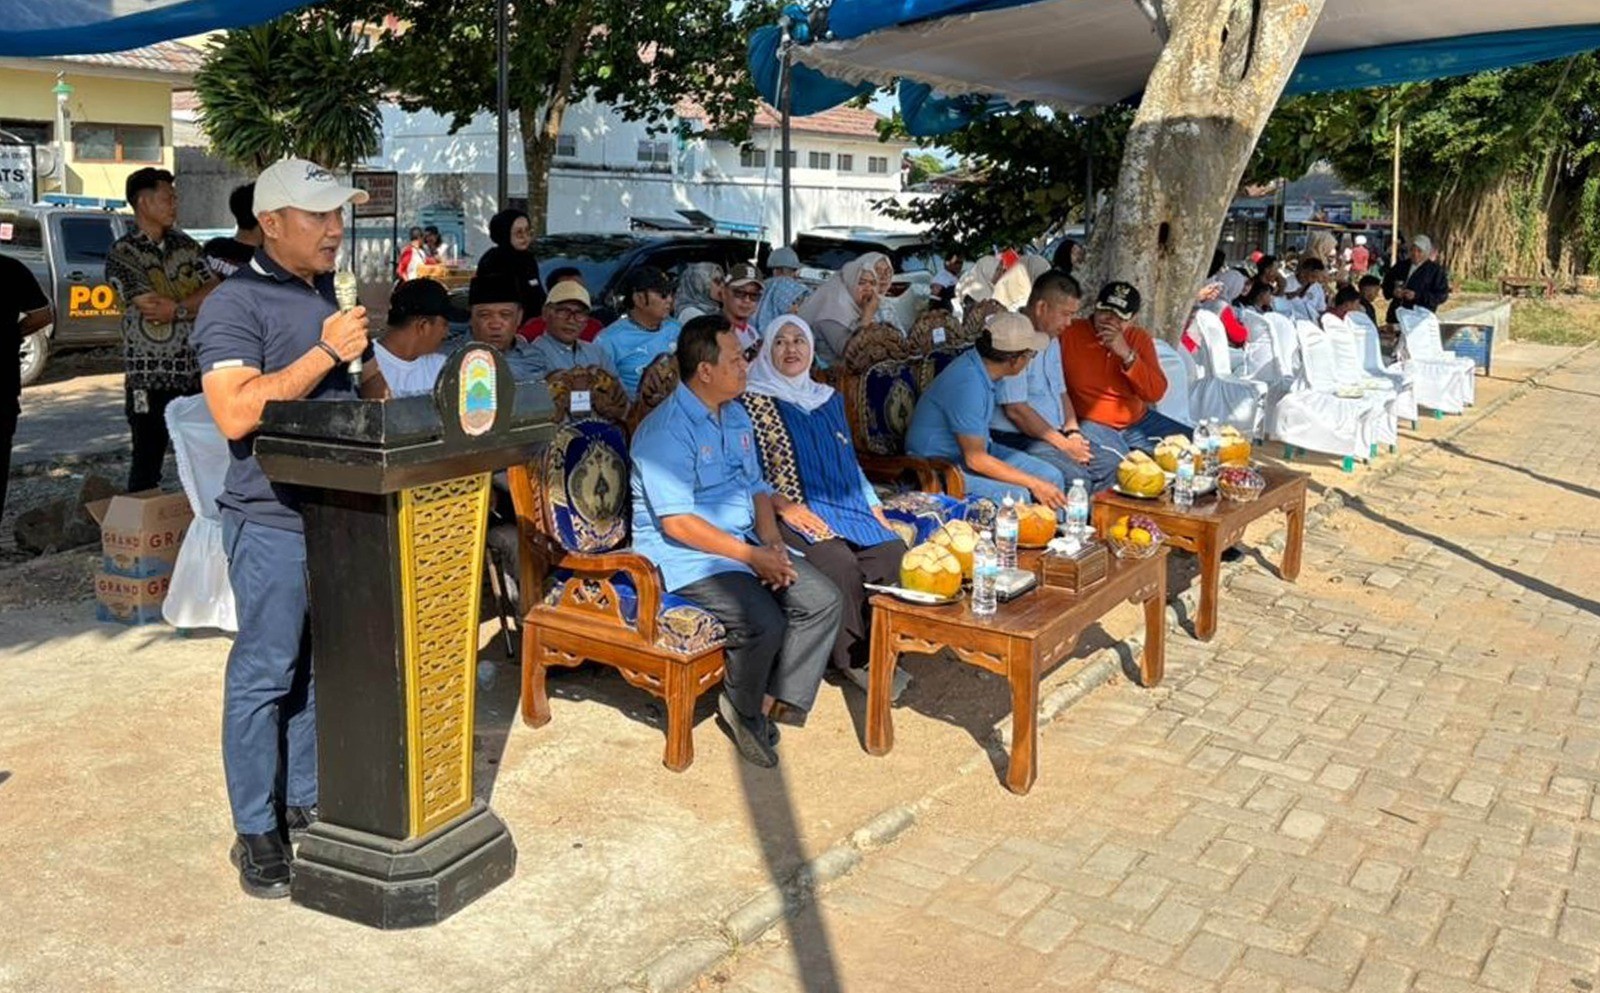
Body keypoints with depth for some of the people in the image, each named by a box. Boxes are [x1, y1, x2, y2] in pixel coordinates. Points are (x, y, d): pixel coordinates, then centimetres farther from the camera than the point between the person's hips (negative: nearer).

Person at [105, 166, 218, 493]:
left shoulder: (186, 245, 11)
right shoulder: (122, 254, -6)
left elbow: (215, 291, 2)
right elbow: (151, 307, -16)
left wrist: (176, 308, -12)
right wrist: (197, 305, -7)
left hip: (195, 374, 5)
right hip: (150, 379, -5)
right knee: (147, 466, 3)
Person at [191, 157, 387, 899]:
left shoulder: (338, 297, 15)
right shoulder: (235, 304, -11)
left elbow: (368, 383, 28)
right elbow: (235, 413, -23)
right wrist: (325, 352, -22)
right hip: (275, 521, -7)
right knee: (264, 676, 1)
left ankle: (308, 801, 28)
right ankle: (256, 831, 12)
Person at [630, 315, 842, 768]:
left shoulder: (736, 416, 12)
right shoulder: (666, 430, -16)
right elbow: (677, 522, -22)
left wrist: (772, 541, -3)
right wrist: (751, 555, -21)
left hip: (746, 542, 9)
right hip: (684, 556, -8)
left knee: (823, 600, -8)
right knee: (764, 623, -28)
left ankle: (776, 699, 0)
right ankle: (743, 710, 1)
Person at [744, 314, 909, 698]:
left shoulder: (829, 399, 21)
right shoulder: (753, 401, 3)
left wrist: (874, 505, 10)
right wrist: (784, 506, -16)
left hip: (845, 506, 6)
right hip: (791, 514, -5)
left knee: (894, 551, -22)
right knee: (840, 563, -31)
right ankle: (852, 658, -12)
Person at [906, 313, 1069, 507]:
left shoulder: (982, 365, -2)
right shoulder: (968, 385, -30)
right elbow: (975, 459, -27)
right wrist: (1034, 484, -23)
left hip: (976, 449, 9)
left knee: (1052, 477, -1)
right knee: (1015, 496, -29)